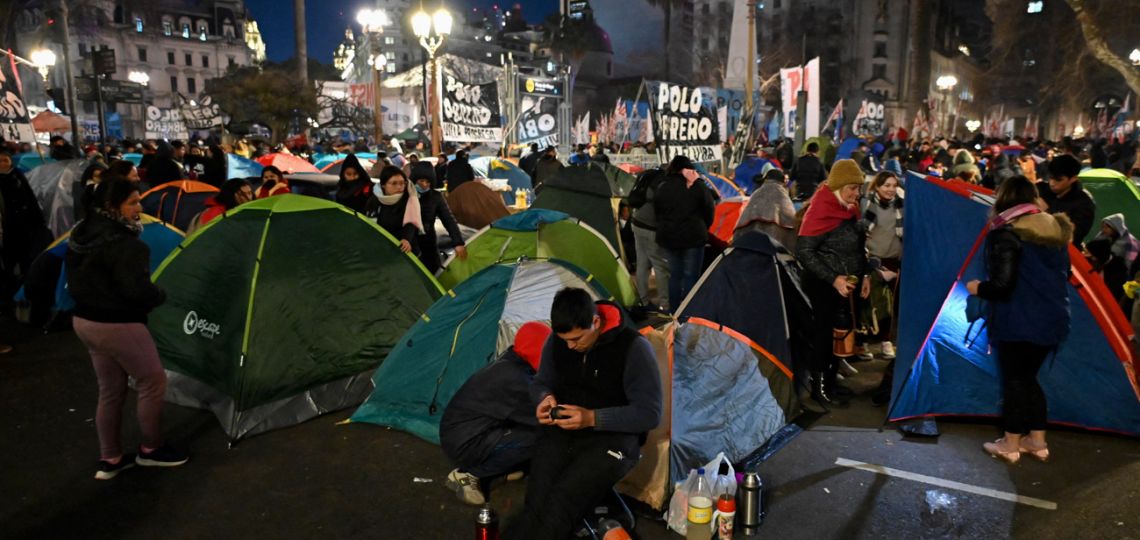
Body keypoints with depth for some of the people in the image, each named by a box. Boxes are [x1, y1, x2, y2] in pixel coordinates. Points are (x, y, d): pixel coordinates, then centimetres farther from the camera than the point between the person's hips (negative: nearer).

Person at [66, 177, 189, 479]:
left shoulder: (81, 235, 8)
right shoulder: (123, 243, -23)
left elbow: (76, 280, 15)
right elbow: (137, 290, -27)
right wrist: (161, 297, -8)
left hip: (84, 320, 10)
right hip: (118, 325, -10)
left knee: (110, 391, 18)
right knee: (153, 382, 7)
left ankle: (110, 460, 26)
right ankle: (150, 450, 20)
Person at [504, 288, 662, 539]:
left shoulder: (633, 348, -15)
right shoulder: (557, 341, 1)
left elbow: (650, 414, -13)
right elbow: (541, 382, 16)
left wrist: (593, 418, -24)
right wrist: (545, 398, -10)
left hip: (611, 437, -5)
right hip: (561, 432, 5)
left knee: (558, 508, -29)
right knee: (535, 506, -24)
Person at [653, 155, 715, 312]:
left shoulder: (663, 188, 2)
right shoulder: (698, 187, -8)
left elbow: (657, 212, 9)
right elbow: (709, 210, -1)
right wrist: (702, 228, 14)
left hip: (668, 237, 4)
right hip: (692, 237, -4)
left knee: (675, 274, 15)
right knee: (691, 276, 3)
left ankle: (674, 311, 19)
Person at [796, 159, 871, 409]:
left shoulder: (851, 209, 7)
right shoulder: (820, 211, -18)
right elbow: (803, 252, -21)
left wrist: (864, 275, 10)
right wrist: (833, 279, -23)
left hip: (848, 285, 8)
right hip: (824, 287, -8)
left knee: (842, 332, 14)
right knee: (824, 332, 0)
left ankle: (830, 381, 27)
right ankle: (818, 387, 13)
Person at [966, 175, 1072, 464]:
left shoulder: (1006, 235, -17)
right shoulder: (1055, 230, 7)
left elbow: (1001, 285, -21)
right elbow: (1064, 275, 17)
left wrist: (977, 288, -2)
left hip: (1018, 323, -7)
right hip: (1051, 321, 7)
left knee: (1013, 380, 5)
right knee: (1028, 377, 20)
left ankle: (1010, 445, 16)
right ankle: (1037, 441, 28)